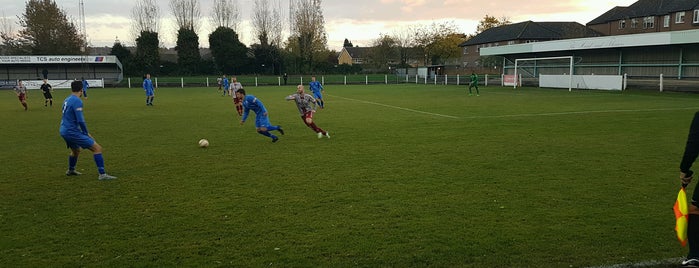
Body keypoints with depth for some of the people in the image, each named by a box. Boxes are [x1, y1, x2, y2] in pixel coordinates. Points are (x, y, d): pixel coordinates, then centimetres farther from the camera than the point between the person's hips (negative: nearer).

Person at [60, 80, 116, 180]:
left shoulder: (67, 100, 11)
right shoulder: (77, 101, -16)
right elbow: (80, 120, -22)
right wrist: (86, 133, -7)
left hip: (64, 131, 9)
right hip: (72, 132, -9)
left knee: (76, 150, 34)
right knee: (97, 148, -10)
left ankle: (70, 170, 55)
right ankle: (102, 174, -16)